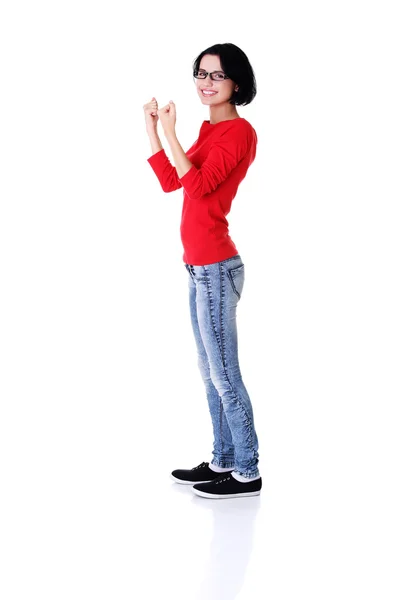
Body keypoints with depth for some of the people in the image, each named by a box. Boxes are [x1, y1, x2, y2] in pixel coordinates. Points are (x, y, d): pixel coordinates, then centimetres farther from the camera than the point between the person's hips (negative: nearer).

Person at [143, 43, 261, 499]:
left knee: (223, 373, -4)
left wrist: (171, 132, -18)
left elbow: (198, 186, -21)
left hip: (215, 267, -9)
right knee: (209, 371, 15)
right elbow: (170, 181, 18)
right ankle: (223, 461, 25)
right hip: (200, 265, 9)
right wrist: (151, 129, 13)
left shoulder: (239, 131, -12)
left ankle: (247, 474, 5)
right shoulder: (209, 128, 15)